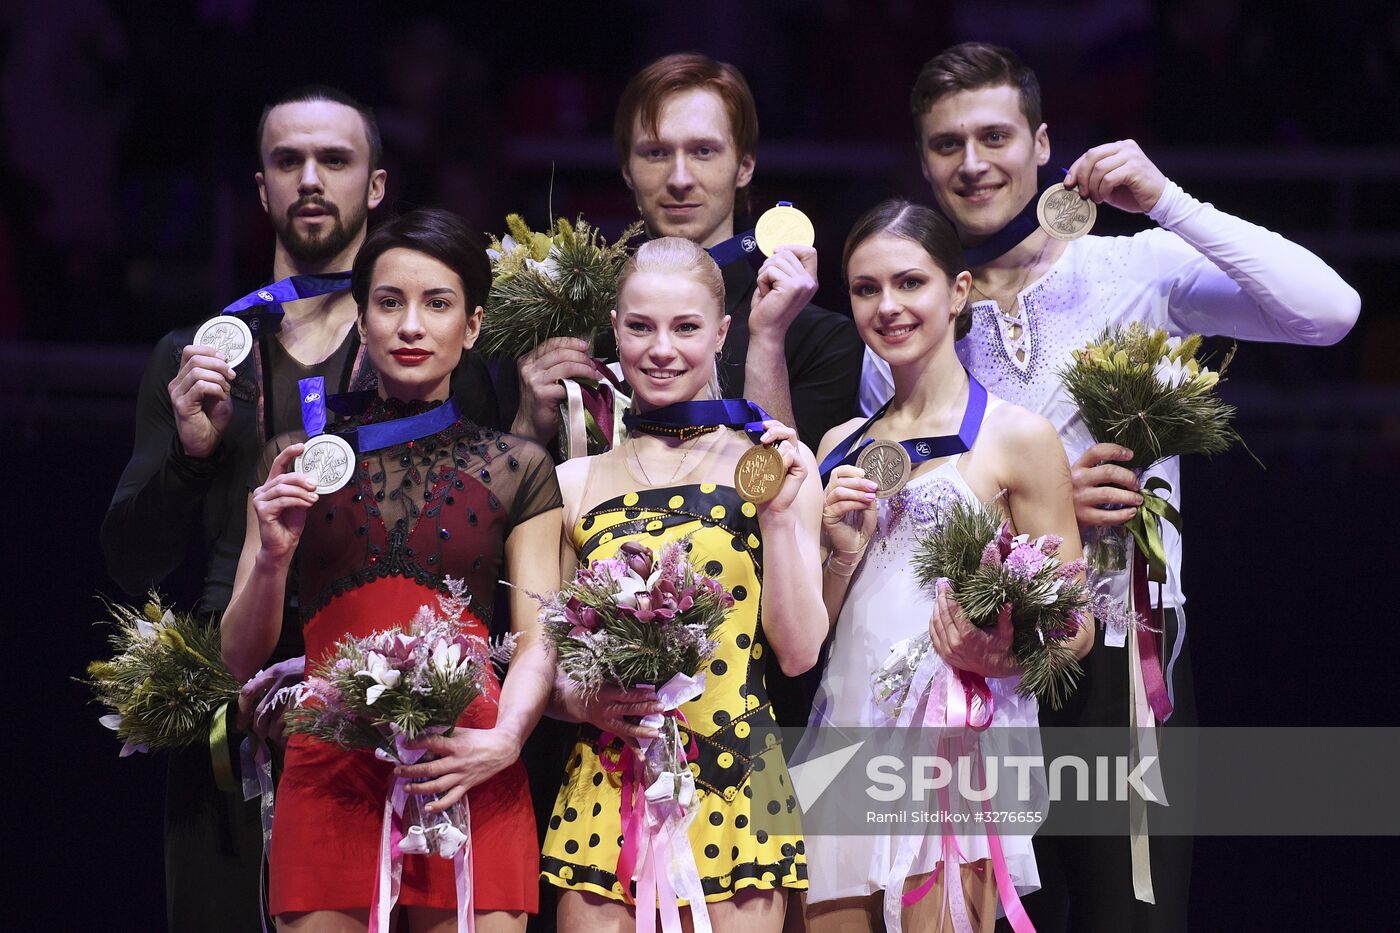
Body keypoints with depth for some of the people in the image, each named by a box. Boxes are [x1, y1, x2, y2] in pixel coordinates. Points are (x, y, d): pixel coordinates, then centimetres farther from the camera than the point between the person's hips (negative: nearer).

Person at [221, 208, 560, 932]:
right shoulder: (299, 462, 12)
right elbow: (240, 657, 10)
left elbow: (537, 642, 3)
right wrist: (272, 557, -9)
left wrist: (502, 741, -16)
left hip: (467, 782, -1)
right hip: (329, 778, 1)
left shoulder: (518, 471, 10)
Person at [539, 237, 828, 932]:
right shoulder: (576, 485, 8)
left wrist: (779, 515, -8)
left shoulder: (771, 470, 4)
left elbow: (799, 653, -1)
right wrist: (581, 699, -8)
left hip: (733, 796, -1)